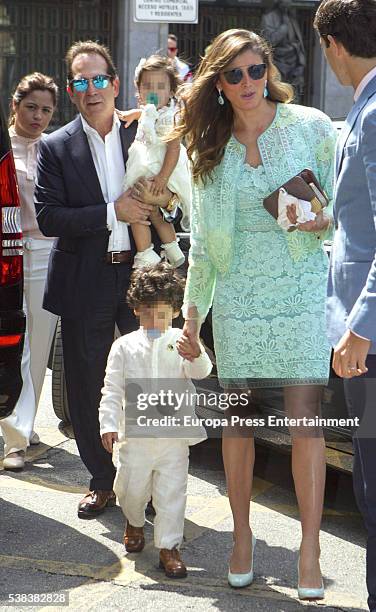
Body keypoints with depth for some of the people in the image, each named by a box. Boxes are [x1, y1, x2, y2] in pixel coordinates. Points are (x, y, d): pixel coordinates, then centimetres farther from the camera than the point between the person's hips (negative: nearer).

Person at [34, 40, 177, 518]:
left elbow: (167, 200, 13)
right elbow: (47, 218, -11)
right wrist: (113, 212, -19)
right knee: (87, 388, 8)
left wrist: (159, 200, -9)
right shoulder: (56, 147, -2)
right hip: (86, 285, -1)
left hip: (139, 276, 1)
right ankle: (102, 481, 23)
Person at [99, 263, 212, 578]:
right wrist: (109, 424, -6)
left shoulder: (182, 342, 0)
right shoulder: (125, 346, 4)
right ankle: (135, 523, 42)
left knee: (172, 492, -1)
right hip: (136, 434, 1)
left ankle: (169, 547, 9)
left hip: (175, 435, -1)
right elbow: (112, 389, 4)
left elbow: (201, 371, -17)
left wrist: (197, 356, -40)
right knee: (131, 488, 11)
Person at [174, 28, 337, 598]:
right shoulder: (209, 148, 10)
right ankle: (242, 536, 20)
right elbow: (202, 240, 14)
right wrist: (192, 313, 12)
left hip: (301, 288, -3)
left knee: (306, 417, -7)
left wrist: (326, 220, -15)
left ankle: (310, 552, -1)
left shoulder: (311, 127, 1)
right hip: (237, 292, 3)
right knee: (237, 417, 6)